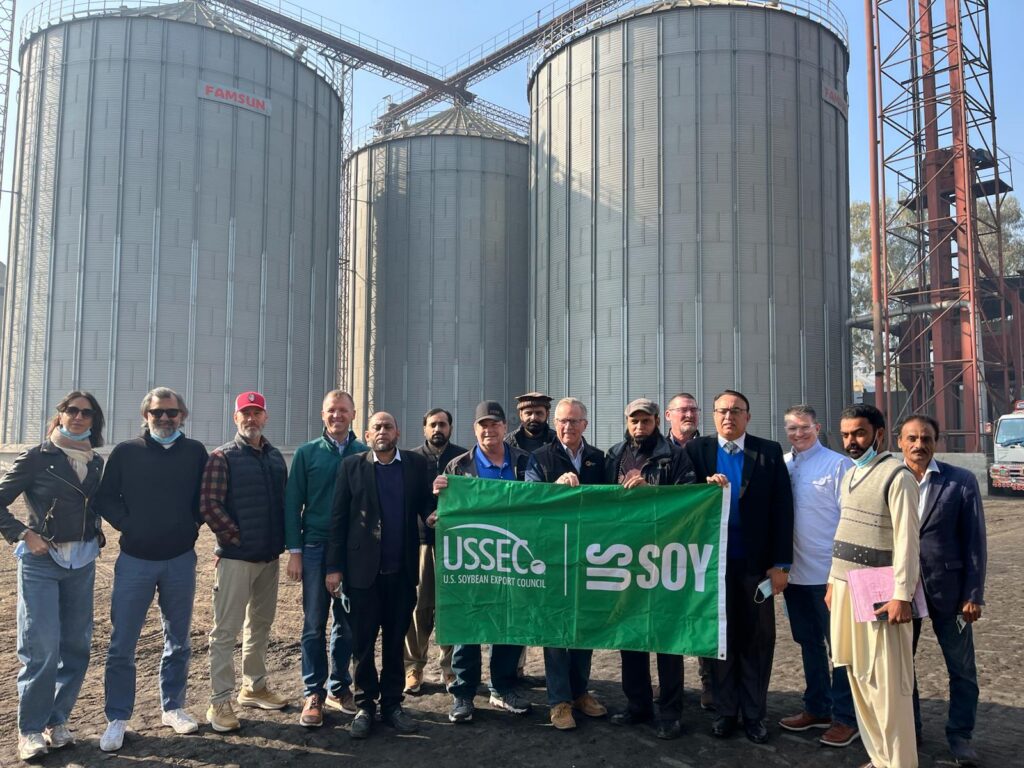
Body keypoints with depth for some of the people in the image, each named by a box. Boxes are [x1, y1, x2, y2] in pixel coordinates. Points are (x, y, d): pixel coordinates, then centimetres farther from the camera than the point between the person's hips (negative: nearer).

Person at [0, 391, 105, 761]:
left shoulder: (96, 463, 9)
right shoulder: (37, 458, -5)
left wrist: (96, 535, 6)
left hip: (82, 562, 5)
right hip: (41, 561, -4)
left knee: (76, 646, 7)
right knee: (42, 647, -7)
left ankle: (57, 720, 21)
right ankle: (30, 729, 7)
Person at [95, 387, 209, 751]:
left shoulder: (195, 452, 2)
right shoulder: (126, 452, 0)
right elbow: (105, 498, 3)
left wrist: (194, 524, -2)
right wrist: (128, 524, -6)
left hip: (181, 560, 2)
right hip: (135, 559, -1)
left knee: (178, 640, 11)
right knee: (122, 643, 1)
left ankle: (172, 707, 26)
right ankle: (117, 718, 14)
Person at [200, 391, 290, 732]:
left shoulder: (275, 457, 11)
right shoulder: (222, 457, -6)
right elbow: (209, 505, -13)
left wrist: (281, 540, 7)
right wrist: (237, 538, -11)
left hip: (269, 556, 6)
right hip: (236, 556, -6)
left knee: (261, 625, 16)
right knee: (226, 630, -1)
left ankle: (254, 687, 30)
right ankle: (220, 702, 8)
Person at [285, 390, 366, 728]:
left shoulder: (365, 454, 3)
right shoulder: (307, 453, 2)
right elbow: (292, 503, 1)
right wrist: (294, 551, -5)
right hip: (316, 548, -1)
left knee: (347, 624, 9)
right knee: (314, 625, 4)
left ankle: (338, 688, 24)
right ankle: (313, 694, 14)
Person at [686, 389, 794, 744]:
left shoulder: (770, 452, 1)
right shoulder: (696, 450, 2)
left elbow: (782, 509, -2)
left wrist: (781, 564, -6)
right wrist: (705, 486, -24)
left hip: (757, 562, 0)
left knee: (757, 640, 9)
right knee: (720, 637, 11)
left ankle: (754, 714, 22)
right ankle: (724, 711, 24)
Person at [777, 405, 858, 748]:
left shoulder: (838, 465, -10)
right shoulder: (781, 466, 4)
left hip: (828, 573, -5)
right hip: (794, 571, 6)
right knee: (808, 643, 18)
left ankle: (845, 717, 18)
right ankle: (816, 708, 33)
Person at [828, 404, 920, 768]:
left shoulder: (896, 475, -11)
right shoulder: (849, 475, 13)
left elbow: (906, 539, -15)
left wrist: (901, 595, -18)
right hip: (846, 586, 8)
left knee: (886, 683, -2)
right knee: (858, 676, 13)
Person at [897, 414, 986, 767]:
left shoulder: (961, 481, -4)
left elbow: (975, 542, -4)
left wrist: (974, 594, -7)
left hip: (948, 588, -1)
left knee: (962, 668, 11)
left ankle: (960, 734, 29)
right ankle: (908, 728, 33)